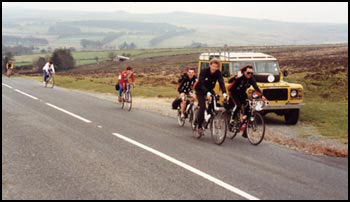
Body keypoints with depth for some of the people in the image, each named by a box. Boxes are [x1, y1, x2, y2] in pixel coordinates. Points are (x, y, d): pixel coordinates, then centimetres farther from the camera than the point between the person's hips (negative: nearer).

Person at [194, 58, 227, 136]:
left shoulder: (218, 73, -14)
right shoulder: (204, 72, -24)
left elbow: (221, 83, -26)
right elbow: (201, 84, -33)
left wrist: (224, 93, -43)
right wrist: (207, 93, -49)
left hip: (210, 90, 4)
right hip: (200, 90, -4)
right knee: (202, 107, -19)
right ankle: (199, 126, -9)